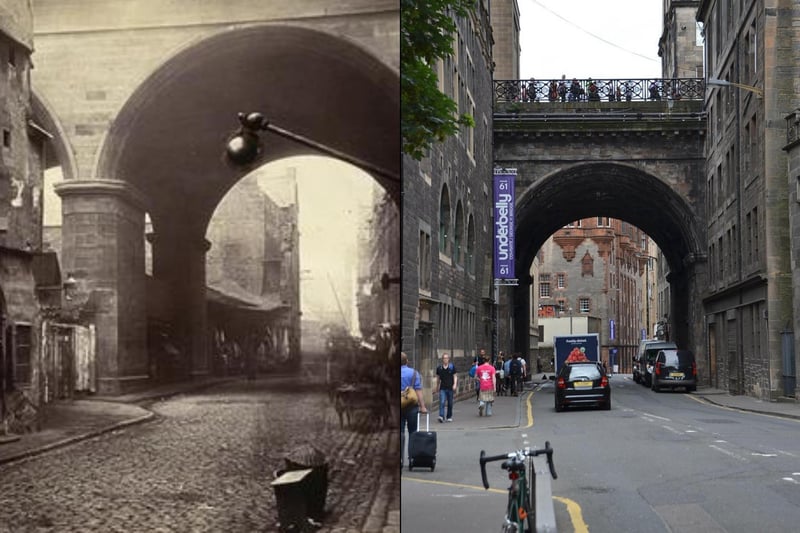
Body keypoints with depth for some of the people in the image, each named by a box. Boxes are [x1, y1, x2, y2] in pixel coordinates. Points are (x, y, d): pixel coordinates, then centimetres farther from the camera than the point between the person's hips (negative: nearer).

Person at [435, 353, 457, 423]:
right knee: (442, 402, -14)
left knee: (450, 403, 8)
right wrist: (437, 387, 20)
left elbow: (455, 376, 2)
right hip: (442, 388, 0)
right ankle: (441, 416, -21)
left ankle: (449, 417, 21)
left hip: (450, 388, 0)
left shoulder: (452, 367, 1)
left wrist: (455, 384, -13)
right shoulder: (439, 368, 4)